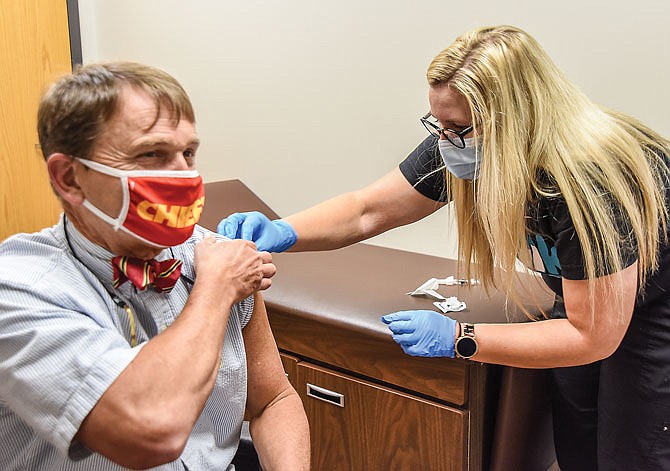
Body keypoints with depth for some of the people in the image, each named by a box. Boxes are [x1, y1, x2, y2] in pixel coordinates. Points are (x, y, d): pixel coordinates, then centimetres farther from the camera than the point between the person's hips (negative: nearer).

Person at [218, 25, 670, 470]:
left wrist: (459, 339, -35)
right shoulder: (459, 146, -20)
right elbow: (365, 211, -13)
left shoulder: (592, 180, -38)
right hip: (582, 301, 5)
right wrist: (281, 233, -31)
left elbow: (593, 337, -30)